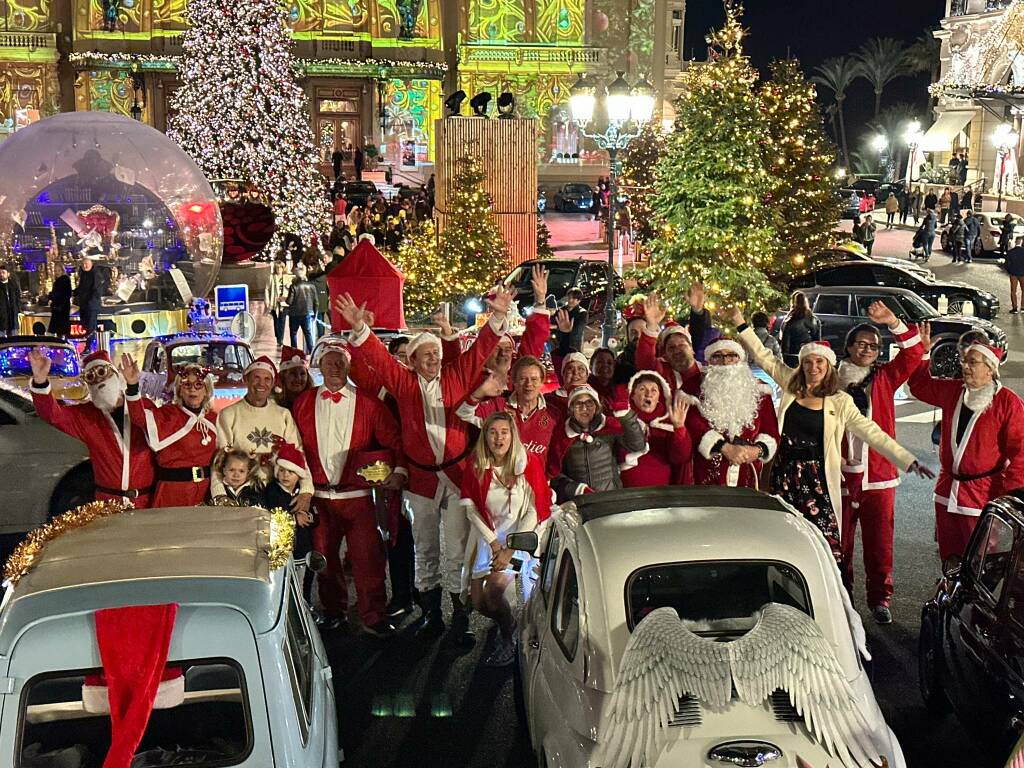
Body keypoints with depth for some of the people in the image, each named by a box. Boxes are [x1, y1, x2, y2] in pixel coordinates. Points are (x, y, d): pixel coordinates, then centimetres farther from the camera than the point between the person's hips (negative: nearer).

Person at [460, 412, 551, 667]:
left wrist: (510, 550, -16)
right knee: (478, 601, -4)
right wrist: (494, 544, -10)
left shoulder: (528, 463, -13)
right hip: (488, 536, 4)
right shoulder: (476, 464, -4)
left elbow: (535, 511, -11)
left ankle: (508, 642, 3)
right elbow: (470, 507, -2)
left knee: (494, 586, -23)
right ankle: (509, 623, 30)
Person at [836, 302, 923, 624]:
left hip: (879, 475, 1)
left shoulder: (884, 377, 8)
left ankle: (879, 599, 16)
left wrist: (893, 322, -16)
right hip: (840, 474, -1)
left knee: (879, 540, 4)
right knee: (839, 541, 5)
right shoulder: (833, 380, 3)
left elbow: (913, 353, -4)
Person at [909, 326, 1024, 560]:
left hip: (983, 496, -6)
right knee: (950, 557, 14)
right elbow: (920, 384, 25)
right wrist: (923, 351, 13)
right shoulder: (952, 391, 7)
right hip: (947, 492, 6)